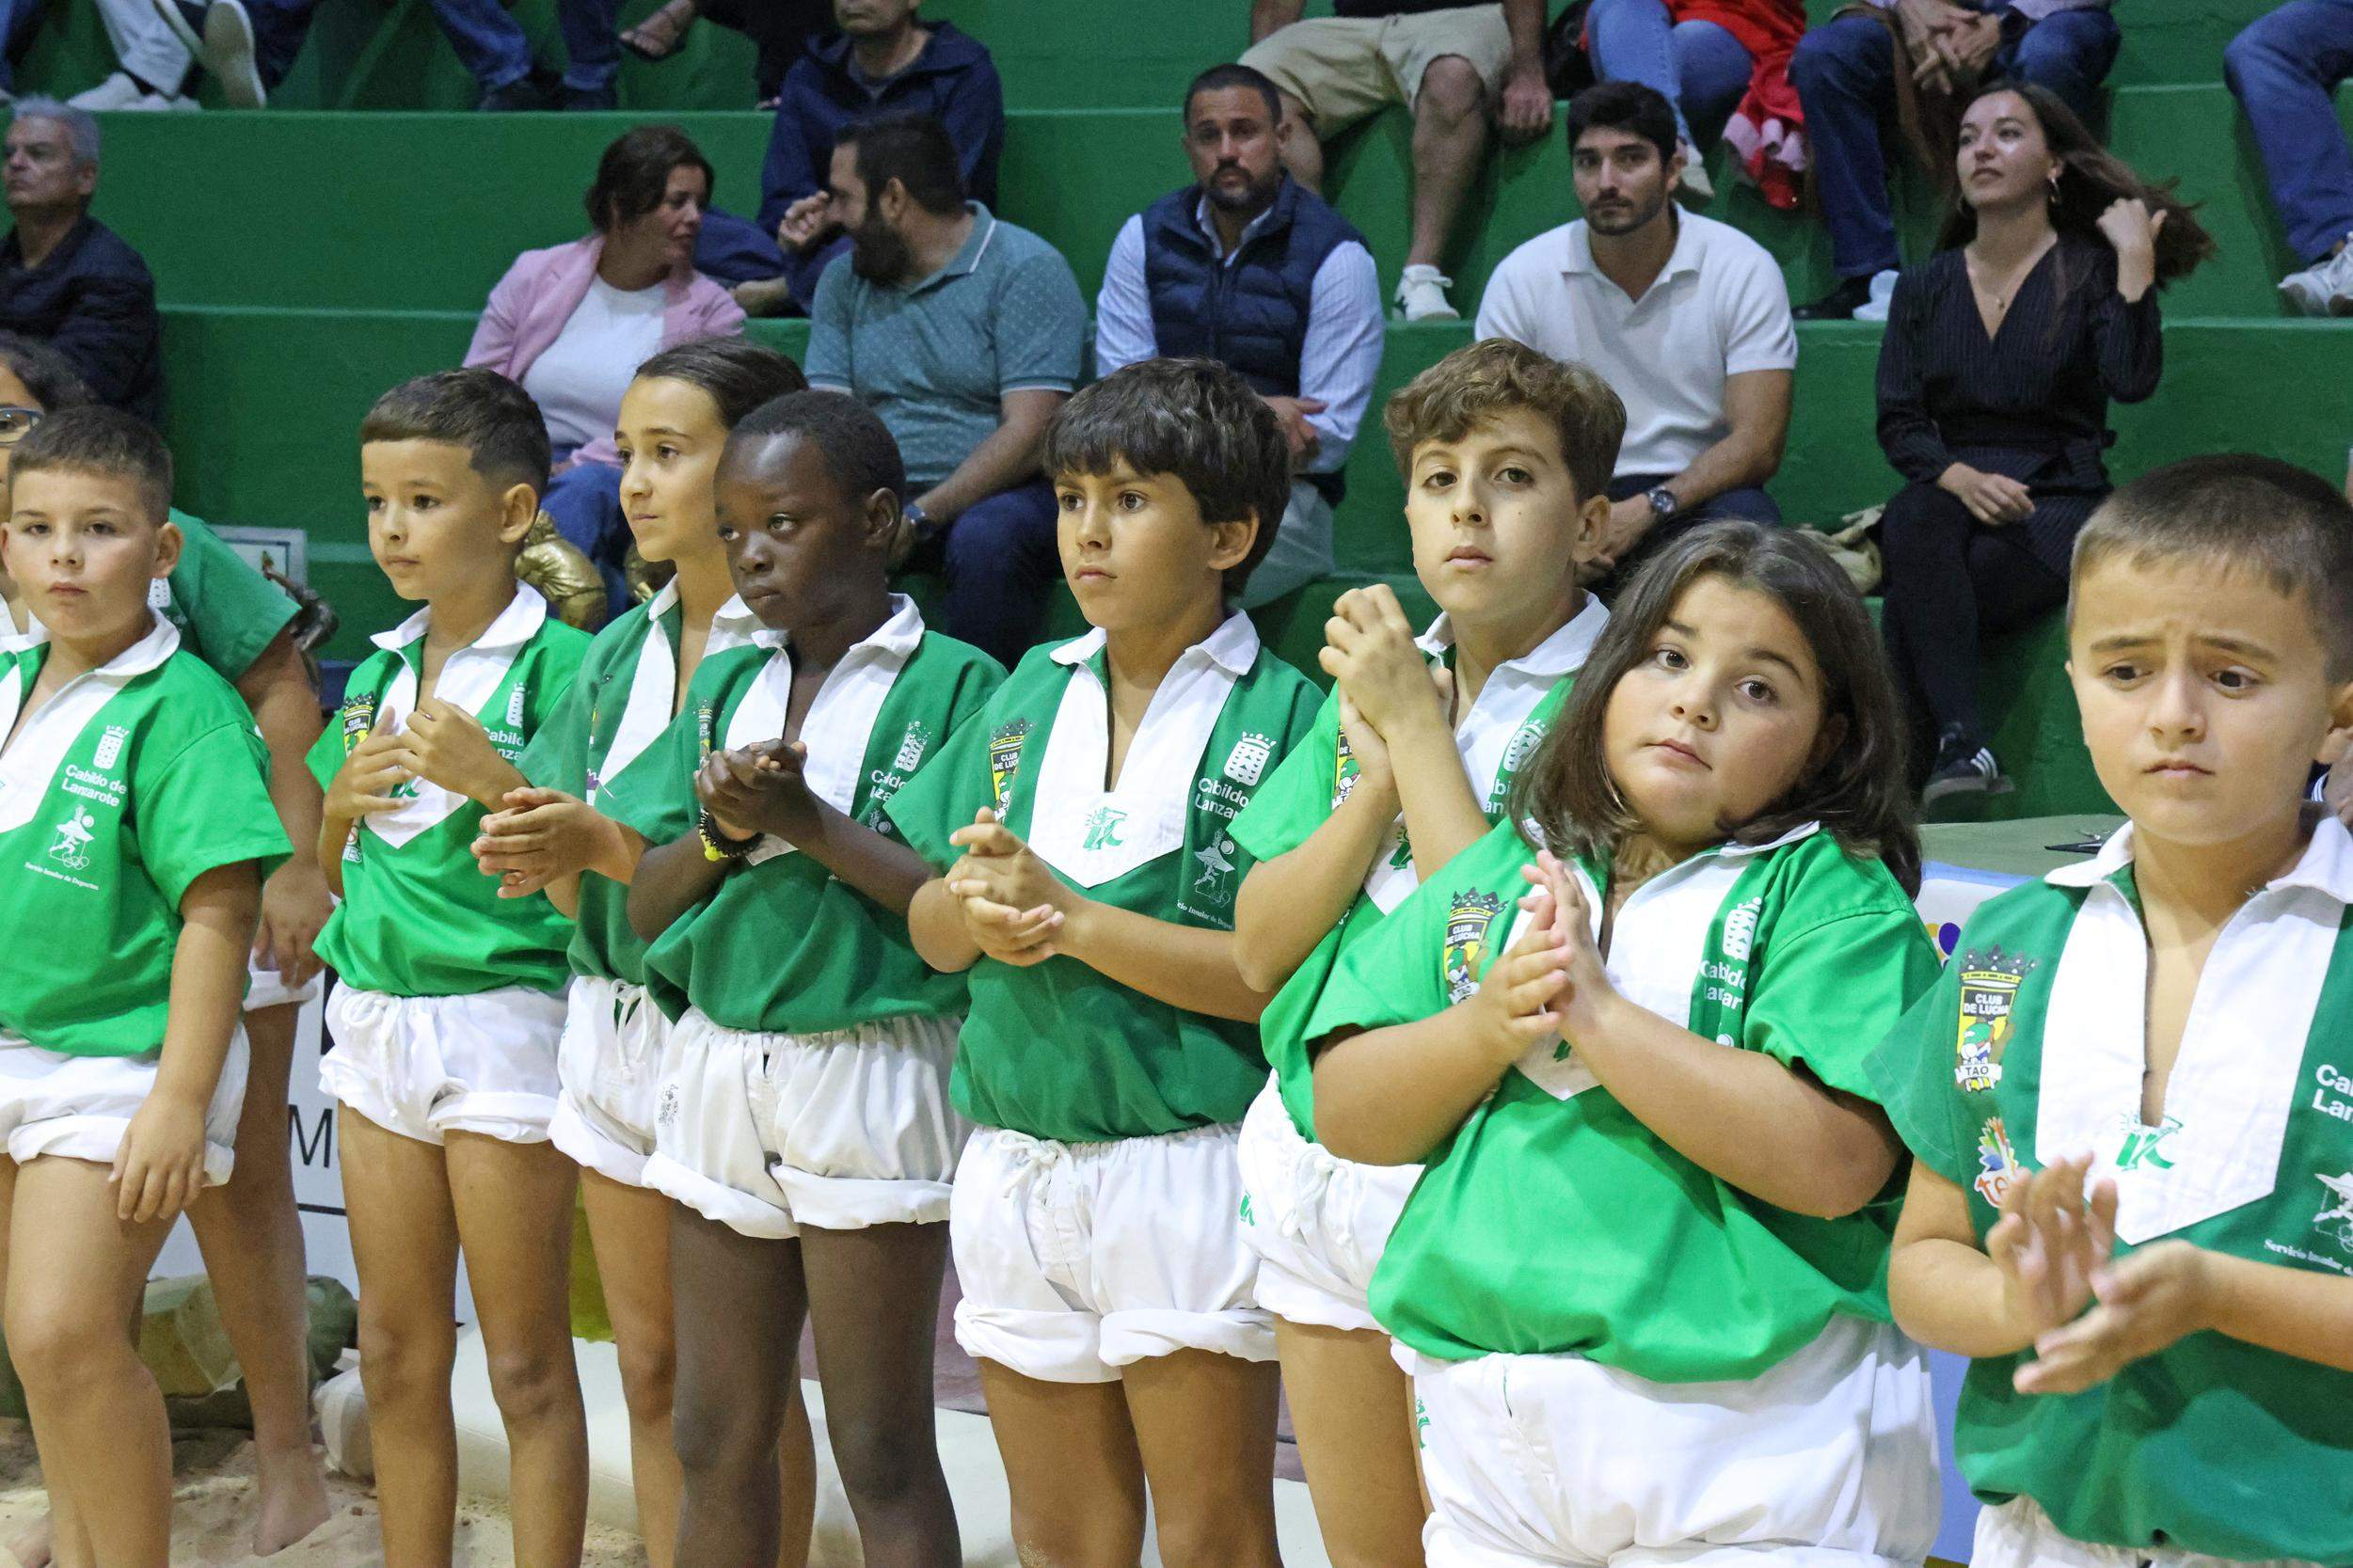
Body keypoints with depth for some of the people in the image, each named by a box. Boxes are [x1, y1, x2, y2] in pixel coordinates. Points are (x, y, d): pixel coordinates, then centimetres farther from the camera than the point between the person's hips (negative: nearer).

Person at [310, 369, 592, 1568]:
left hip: (505, 1018, -7)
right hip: (375, 1017, 7)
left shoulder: (559, 663, -9)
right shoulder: (378, 670, 12)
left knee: (526, 1365, 0)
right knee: (396, 1356, 13)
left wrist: (488, 775, -23)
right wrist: (343, 800, -2)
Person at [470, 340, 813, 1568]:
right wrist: (540, 855, -12)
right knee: (650, 1369, 14)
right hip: (616, 1030, 7)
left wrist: (608, 847, -22)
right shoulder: (624, 650, 11)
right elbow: (579, 879, 10)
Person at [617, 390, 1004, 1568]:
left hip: (872, 1073, -6)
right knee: (715, 1441, 12)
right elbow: (642, 907, 10)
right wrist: (720, 830, -9)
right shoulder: (725, 687, 12)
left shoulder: (951, 685, -6)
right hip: (718, 1065, 6)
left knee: (882, 1458, 1)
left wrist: (810, 823, -18)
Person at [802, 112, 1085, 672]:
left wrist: (920, 518, -24)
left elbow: (1029, 433, -15)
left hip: (999, 493, -5)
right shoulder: (845, 281, 14)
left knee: (985, 539, -38)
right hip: (878, 496, 5)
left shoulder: (1025, 269, -6)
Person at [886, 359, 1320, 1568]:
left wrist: (1072, 918, -17)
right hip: (1015, 1166, 6)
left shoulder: (1281, 718, -8)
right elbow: (928, 930, 12)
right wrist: (977, 906, -11)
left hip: (1188, 1169, -5)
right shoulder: (1031, 694, 10)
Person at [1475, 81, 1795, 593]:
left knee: (1743, 518, -35)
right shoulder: (1521, 277, 2)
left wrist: (1646, 511, -25)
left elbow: (1757, 444, -10)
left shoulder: (1743, 269, -3)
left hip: (1698, 496, 0)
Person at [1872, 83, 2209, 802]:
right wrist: (1958, 476, -13)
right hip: (1949, 493, 3)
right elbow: (1897, 424, 7)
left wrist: (2136, 261, -15)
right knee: (1915, 522, -36)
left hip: (2054, 504, -3)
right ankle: (1963, 745, -44)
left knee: (1913, 608, -32)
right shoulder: (1924, 288, 16)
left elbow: (2132, 381, -13)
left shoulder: (2091, 270, 6)